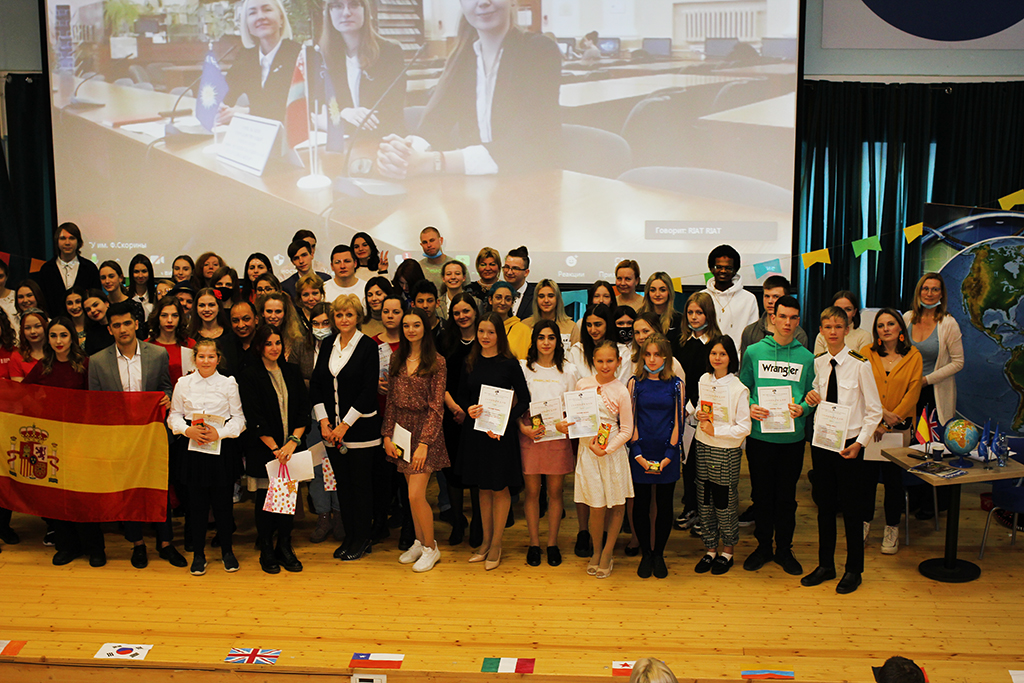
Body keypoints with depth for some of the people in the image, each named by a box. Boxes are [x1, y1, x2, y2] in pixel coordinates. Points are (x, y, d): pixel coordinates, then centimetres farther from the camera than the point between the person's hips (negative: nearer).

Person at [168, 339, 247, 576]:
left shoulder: (228, 384, 2)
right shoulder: (183, 383, 6)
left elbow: (238, 418, 1)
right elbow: (174, 415, 8)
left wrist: (220, 433, -13)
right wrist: (188, 430, -10)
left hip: (222, 450, -1)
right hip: (192, 450, 1)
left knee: (222, 501, 2)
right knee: (197, 502, 4)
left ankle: (226, 551, 20)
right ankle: (198, 554, 18)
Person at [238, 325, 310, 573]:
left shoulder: (292, 371, 8)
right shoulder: (249, 376, -4)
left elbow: (304, 409, 4)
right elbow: (254, 418, -9)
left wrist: (293, 441, -9)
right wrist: (275, 448, -13)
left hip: (292, 448, 3)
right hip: (264, 449, -3)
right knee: (265, 497, 2)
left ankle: (285, 548, 19)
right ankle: (267, 551, 16)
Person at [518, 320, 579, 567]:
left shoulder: (569, 370, 6)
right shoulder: (522, 367, 2)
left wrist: (567, 423, -10)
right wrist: (523, 427, -11)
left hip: (558, 436, 1)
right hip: (529, 435, -1)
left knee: (555, 491, 5)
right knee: (532, 491, 4)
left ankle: (552, 543, 17)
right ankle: (534, 543, 15)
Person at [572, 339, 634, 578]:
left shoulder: (621, 392, -7)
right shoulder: (582, 384, 2)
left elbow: (626, 431, -6)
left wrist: (605, 450, -15)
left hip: (612, 451, -1)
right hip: (587, 449, 1)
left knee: (616, 505, 7)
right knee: (597, 506, 2)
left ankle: (607, 552, 24)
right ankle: (596, 549, 24)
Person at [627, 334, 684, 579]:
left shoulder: (676, 384, 1)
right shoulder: (635, 382, 1)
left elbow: (678, 421, 0)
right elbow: (630, 421, 0)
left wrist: (668, 457, -8)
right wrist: (639, 455, -9)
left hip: (667, 456, 0)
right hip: (640, 454, 0)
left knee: (664, 505, 7)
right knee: (641, 504, 5)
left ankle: (659, 554, 21)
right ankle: (645, 554, 19)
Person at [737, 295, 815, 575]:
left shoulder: (806, 357, 5)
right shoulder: (754, 352, 3)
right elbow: (742, 389, 6)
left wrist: (802, 409, -13)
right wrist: (750, 408, -13)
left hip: (792, 438, 0)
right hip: (759, 436, 0)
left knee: (786, 496, 8)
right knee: (761, 494, 9)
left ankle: (784, 549, 22)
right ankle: (763, 546, 24)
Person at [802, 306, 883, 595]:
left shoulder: (859, 364, -11)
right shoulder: (817, 363, 4)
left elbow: (874, 410, -7)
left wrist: (860, 443, -14)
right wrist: (811, 397, -4)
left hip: (849, 444, -4)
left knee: (851, 507, 5)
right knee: (824, 504, 12)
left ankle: (854, 570, 20)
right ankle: (825, 565, 26)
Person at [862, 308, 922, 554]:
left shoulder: (913, 356, 1)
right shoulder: (867, 353, 2)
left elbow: (912, 393, -3)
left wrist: (888, 423, -8)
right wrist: (881, 413, -12)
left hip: (898, 427, -1)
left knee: (893, 478, 3)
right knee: (866, 475, 4)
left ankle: (892, 529, 16)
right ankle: (865, 523, 20)